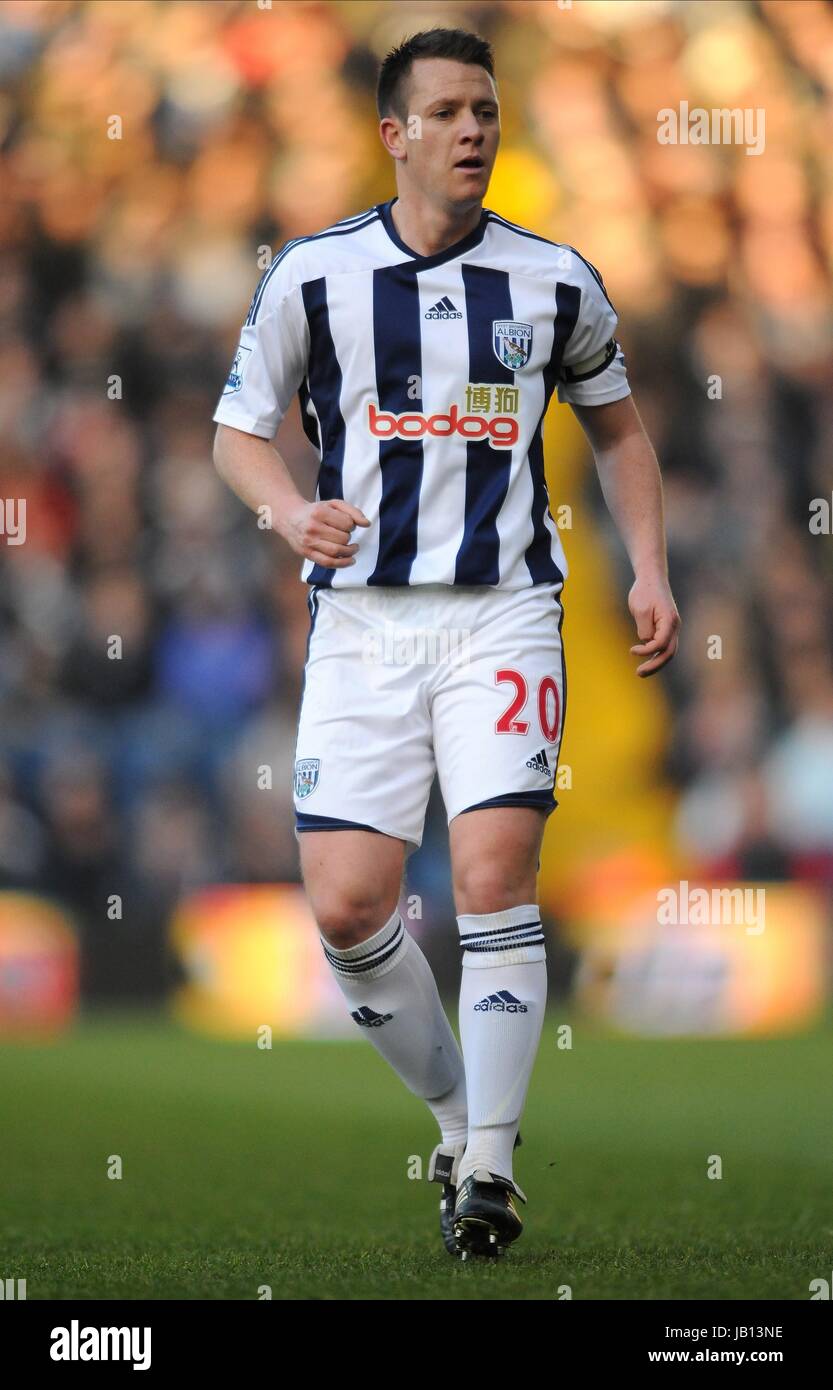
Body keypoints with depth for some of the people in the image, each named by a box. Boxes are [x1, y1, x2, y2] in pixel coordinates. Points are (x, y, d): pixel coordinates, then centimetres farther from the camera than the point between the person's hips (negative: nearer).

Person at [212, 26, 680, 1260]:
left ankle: (490, 1163, -5)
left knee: (494, 873, -15)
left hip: (502, 613, 0)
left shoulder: (555, 279, 5)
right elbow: (239, 431, 9)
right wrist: (292, 512, -13)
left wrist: (649, 570, 8)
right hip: (361, 616, 1)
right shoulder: (313, 275, 1)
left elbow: (618, 427, 20)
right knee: (347, 904, -7)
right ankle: (460, 1121, 16)